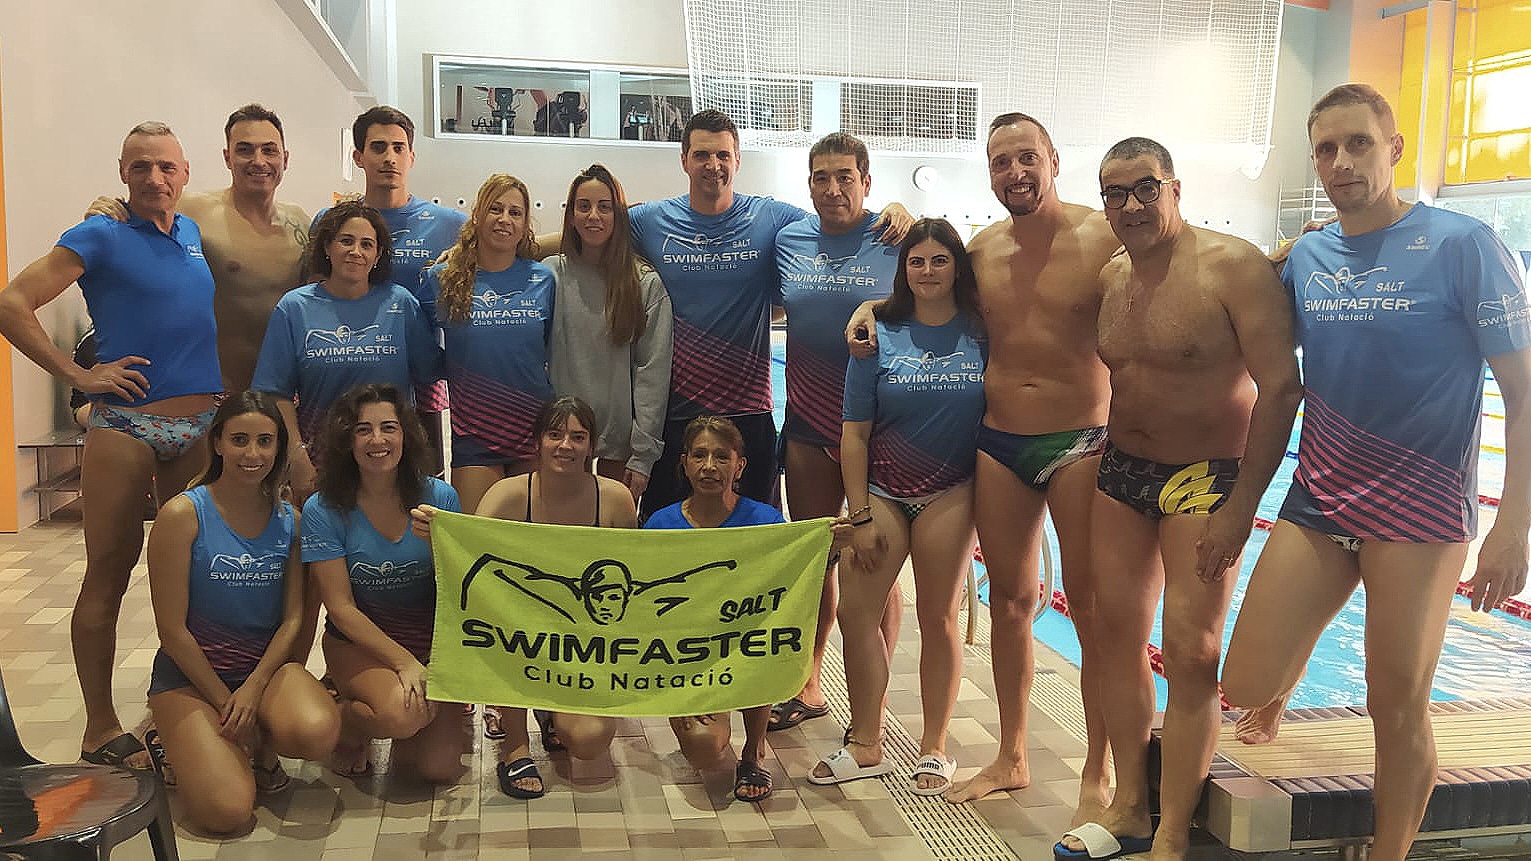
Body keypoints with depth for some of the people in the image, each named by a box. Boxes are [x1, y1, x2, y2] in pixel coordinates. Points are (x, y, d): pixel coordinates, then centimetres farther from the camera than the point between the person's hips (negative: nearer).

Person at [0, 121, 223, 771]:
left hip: (201, 425, 5)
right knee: (109, 571, 0)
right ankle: (101, 728, 9)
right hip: (126, 424, -5)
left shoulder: (196, 235, 13)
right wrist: (78, 376, -11)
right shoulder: (99, 238, -3)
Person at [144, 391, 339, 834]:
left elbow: (294, 617, 0)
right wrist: (225, 702, -9)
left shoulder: (289, 519, 1)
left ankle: (263, 747, 6)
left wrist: (254, 687, -14)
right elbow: (172, 629, -10)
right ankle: (189, 743, 14)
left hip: (268, 664, 3)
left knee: (318, 733, -32)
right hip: (191, 671, -2)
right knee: (226, 811, -20)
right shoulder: (182, 515, -11)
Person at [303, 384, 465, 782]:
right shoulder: (323, 510, -11)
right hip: (358, 641, -2)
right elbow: (341, 608, -11)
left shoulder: (439, 497, -6)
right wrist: (404, 662, -20)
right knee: (400, 714, -32)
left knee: (440, 769, -12)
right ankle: (345, 722, 5)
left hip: (432, 639, 2)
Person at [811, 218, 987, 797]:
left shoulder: (981, 333, -1)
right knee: (856, 612, -1)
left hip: (950, 494, -1)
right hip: (882, 491, 1)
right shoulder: (880, 336, 0)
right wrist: (860, 516, -4)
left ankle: (934, 749, 19)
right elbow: (855, 434, 0)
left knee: (938, 618, 4)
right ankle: (865, 747, 15)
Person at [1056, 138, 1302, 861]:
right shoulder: (1110, 277, 5)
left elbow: (1280, 388, -18)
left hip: (1208, 476, -6)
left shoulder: (1232, 265, -15)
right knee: (1117, 633, 8)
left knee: (1191, 654, -7)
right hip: (1121, 472, 6)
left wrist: (1239, 508, -19)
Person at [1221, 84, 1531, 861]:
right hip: (1317, 502, 4)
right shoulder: (1305, 257, 5)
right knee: (1245, 687, -2)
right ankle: (1286, 678, 31)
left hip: (1420, 513, -4)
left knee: (1396, 714, 5)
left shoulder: (1462, 245, -8)